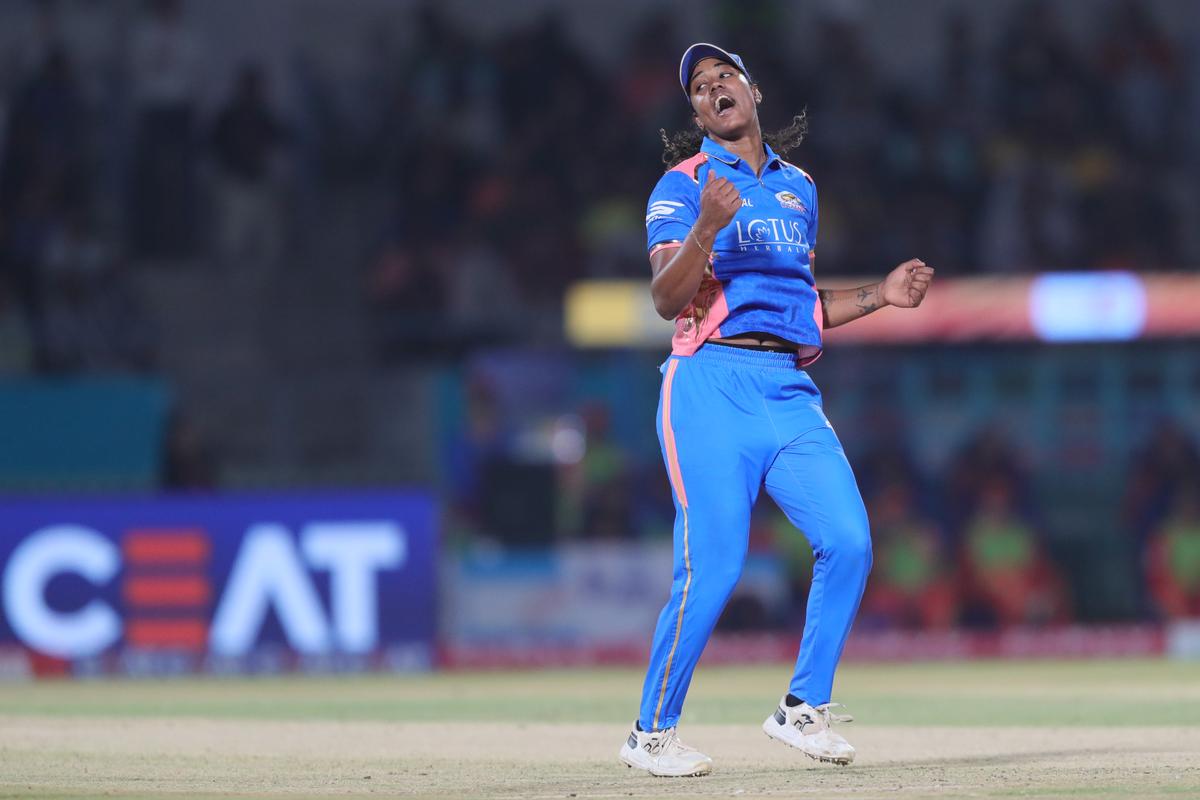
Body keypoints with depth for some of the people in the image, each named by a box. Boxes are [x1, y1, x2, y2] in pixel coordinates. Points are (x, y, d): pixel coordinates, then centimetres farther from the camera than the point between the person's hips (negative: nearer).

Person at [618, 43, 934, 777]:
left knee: (849, 542, -9)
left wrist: (880, 296, 17)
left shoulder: (799, 187, 21)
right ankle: (653, 733, 2)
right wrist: (706, 228, -27)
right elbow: (668, 297, -12)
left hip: (791, 391, 6)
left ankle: (804, 709, 7)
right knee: (713, 568, -12)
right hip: (713, 385, -5)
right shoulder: (684, 185, 2)